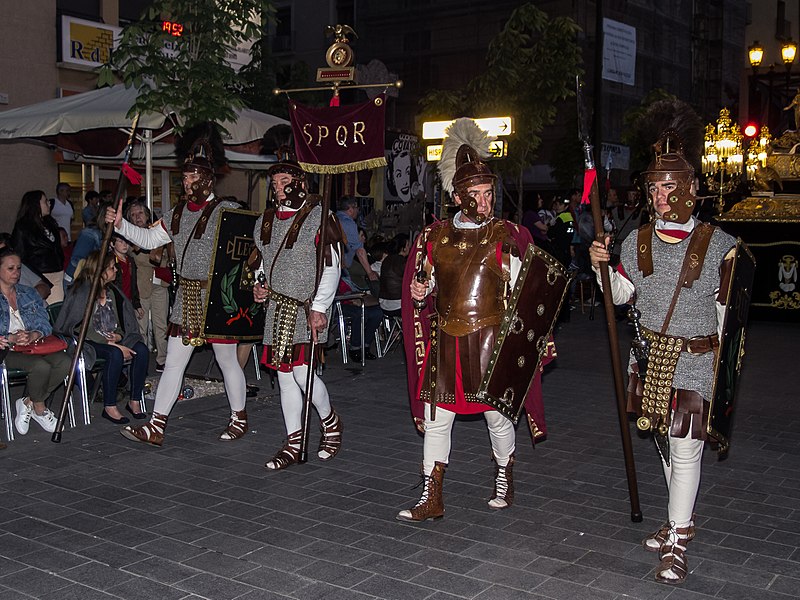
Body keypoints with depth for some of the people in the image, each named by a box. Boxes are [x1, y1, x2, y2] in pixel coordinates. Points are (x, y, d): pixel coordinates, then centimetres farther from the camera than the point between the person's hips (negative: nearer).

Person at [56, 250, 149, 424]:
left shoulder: (112, 291, 11)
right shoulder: (81, 293, -10)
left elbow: (123, 323, 17)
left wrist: (118, 336, -6)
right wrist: (112, 344, -21)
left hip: (113, 340, 6)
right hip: (89, 343, -6)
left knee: (141, 349, -22)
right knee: (115, 354, -35)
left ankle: (135, 401, -14)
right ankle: (109, 407, -25)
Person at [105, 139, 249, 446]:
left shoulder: (227, 211, -9)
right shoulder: (177, 213, 11)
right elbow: (149, 238, 20)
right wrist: (120, 224, 8)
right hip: (186, 296, 6)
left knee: (227, 360, 6)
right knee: (173, 361, 7)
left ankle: (239, 418, 24)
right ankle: (156, 426, 12)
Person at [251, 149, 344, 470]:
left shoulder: (318, 217, -7)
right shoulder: (265, 221, 13)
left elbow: (332, 267, -11)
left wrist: (319, 308, -17)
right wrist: (260, 287, 6)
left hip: (307, 308, -6)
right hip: (277, 308, 6)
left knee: (302, 372, -13)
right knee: (284, 376, 8)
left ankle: (330, 422, 15)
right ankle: (293, 443, 18)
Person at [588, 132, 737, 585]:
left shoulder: (719, 244, -7)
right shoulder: (638, 241, 3)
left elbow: (726, 310, -2)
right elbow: (619, 294, 13)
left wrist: (723, 360, -2)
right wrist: (601, 265, -4)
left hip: (695, 360, -5)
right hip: (650, 356, 5)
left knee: (685, 447, -7)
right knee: (665, 442, 16)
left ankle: (677, 544, 5)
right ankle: (682, 522, 35)